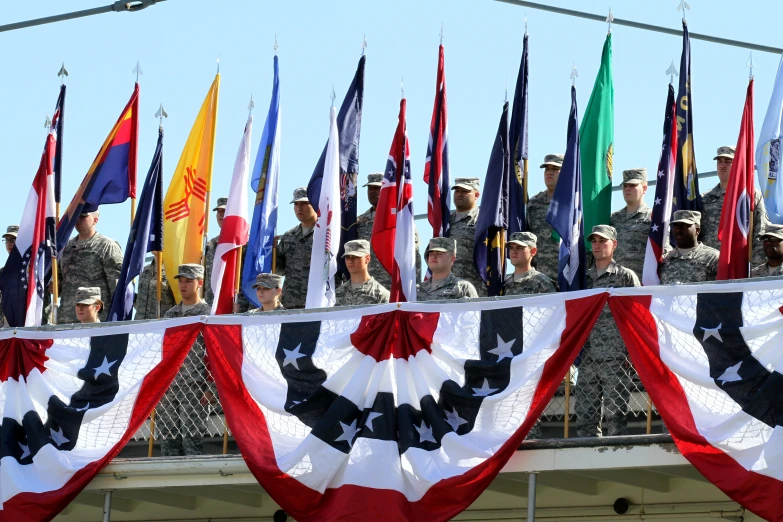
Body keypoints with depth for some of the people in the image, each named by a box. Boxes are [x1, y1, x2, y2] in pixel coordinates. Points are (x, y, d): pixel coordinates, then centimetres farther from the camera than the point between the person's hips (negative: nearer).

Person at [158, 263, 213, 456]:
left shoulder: (207, 314, -1)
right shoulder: (170, 315, 19)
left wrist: (211, 389, -13)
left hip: (194, 388, -6)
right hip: (168, 388, 6)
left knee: (191, 438, -8)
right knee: (168, 438, 5)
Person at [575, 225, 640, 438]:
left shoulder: (626, 276, 3)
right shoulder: (584, 278, 18)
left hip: (615, 360, -5)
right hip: (587, 360, 5)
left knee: (615, 416, -6)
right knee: (584, 418, 4)